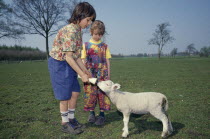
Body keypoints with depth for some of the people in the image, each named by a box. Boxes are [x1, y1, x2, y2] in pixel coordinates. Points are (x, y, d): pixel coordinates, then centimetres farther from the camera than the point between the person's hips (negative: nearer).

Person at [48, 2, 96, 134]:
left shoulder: (78, 31, 5)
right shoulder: (70, 31, -24)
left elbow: (76, 55, 8)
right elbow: (68, 57, -25)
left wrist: (85, 70, 6)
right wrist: (82, 75, -21)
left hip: (68, 64, 9)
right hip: (59, 64, -9)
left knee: (75, 92, 12)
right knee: (65, 95, 1)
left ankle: (71, 119, 28)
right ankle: (65, 124, 18)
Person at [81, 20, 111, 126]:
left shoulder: (104, 46, 6)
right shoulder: (86, 45, 4)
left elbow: (107, 61, 7)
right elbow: (83, 61, 4)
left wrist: (108, 75, 4)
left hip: (102, 73, 0)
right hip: (90, 74, 0)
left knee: (103, 93, 0)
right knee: (90, 92, 3)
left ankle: (102, 114, 10)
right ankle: (91, 113, 18)